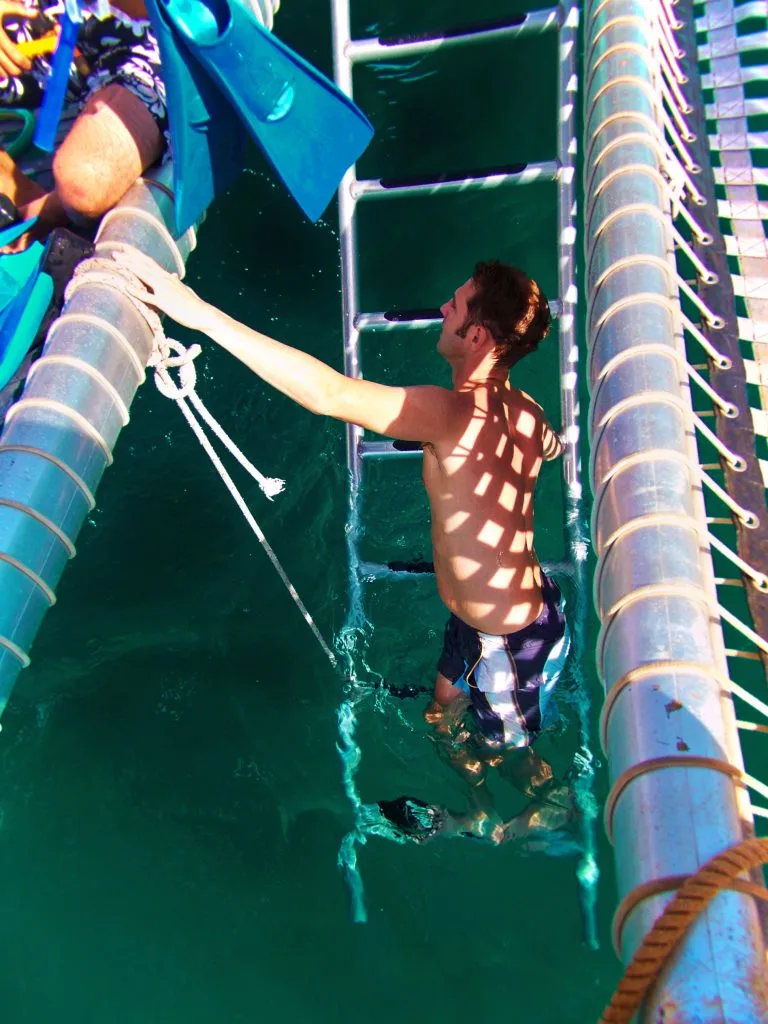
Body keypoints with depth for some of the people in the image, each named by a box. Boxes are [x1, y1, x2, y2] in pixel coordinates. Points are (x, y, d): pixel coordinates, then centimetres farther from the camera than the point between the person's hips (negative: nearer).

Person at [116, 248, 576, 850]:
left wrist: (200, 313, -47)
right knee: (445, 716, 30)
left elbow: (330, 393, -47)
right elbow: (553, 445, 19)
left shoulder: (457, 413, -35)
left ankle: (554, 811, 54)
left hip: (515, 639, -8)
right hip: (481, 617, 8)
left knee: (507, 754, 22)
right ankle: (480, 817, 56)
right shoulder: (523, 411, -7)